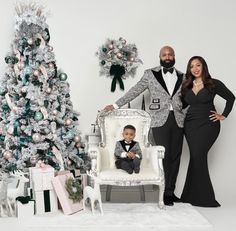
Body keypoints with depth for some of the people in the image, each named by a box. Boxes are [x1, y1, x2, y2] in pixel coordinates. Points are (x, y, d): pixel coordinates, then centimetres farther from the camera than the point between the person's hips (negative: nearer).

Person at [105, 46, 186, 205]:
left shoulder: (182, 77, 13)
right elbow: (134, 91, 7)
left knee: (175, 156, 4)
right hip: (160, 120, -3)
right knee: (164, 156, -5)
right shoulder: (150, 74, 7)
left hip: (178, 120, 3)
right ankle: (165, 193, 4)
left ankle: (171, 191, 14)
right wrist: (116, 105, 2)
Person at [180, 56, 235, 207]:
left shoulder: (214, 84, -1)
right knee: (197, 157, 0)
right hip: (190, 125, 4)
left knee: (197, 156, -13)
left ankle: (197, 196, -2)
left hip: (208, 125, -4)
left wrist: (224, 115, 2)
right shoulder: (186, 86, 11)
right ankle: (202, 196, 8)